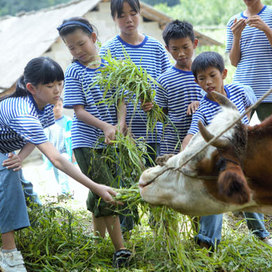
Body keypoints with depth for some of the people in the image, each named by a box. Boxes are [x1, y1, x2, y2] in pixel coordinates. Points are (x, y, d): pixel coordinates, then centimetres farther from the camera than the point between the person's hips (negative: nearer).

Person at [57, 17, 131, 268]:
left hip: (109, 142, 3)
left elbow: (119, 98, 3)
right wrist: (106, 127, -22)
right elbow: (79, 111, -8)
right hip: (86, 141, -3)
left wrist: (120, 123, -17)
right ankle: (120, 250, -7)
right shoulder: (74, 73, -4)